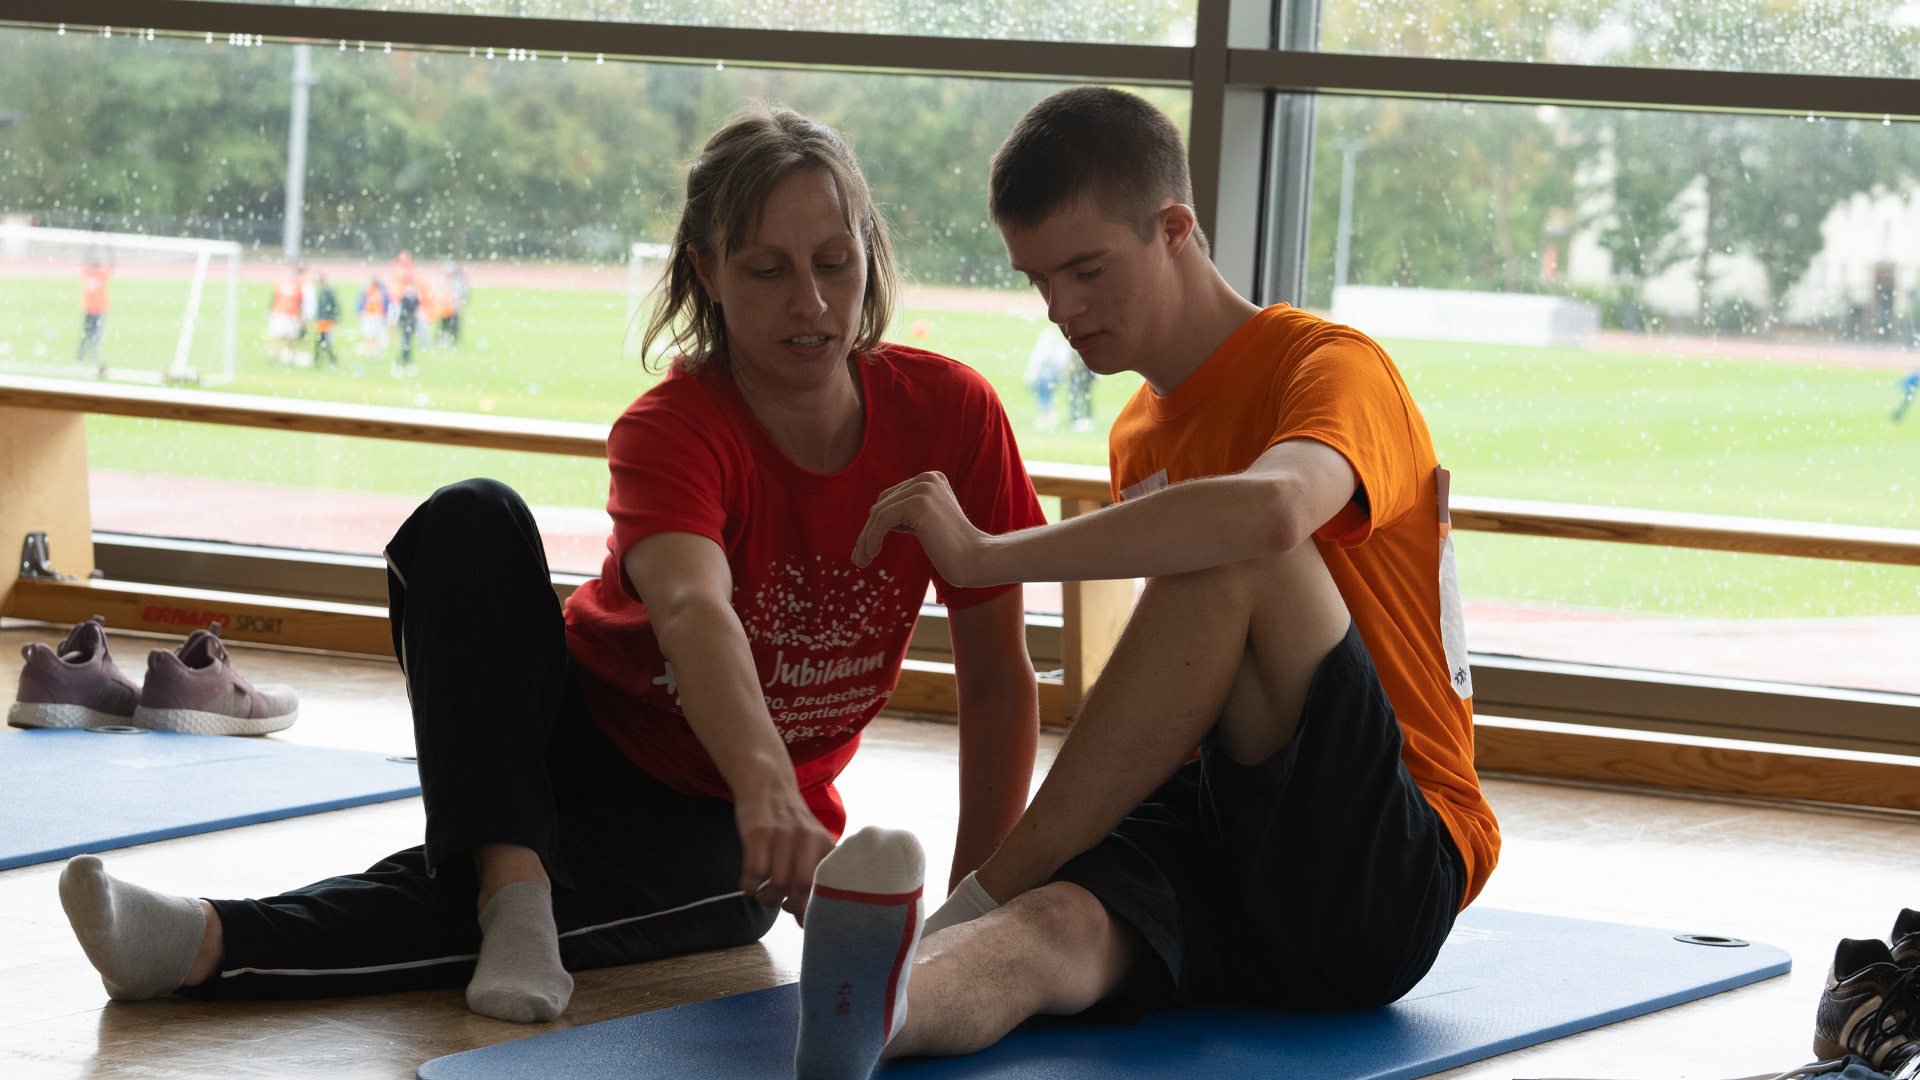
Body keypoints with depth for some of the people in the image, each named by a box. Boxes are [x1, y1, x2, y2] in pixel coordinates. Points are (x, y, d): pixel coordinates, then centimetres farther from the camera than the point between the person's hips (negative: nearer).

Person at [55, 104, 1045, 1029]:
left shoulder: (951, 414, -14)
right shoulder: (673, 425, -21)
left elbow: (997, 677, -6)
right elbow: (692, 608, -44)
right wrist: (768, 785, -65)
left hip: (711, 830, 0)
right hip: (580, 729, 0)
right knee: (470, 523, -28)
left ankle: (211, 943, -44)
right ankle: (508, 874, -33)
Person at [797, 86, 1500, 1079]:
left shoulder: (1334, 367, -5)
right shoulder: (1139, 439, 23)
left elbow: (1274, 509, -32)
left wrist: (987, 555, -30)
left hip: (1390, 876, -6)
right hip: (1206, 840, 6)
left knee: (1232, 561, -30)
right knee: (1058, 929, -31)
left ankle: (978, 904, -23)